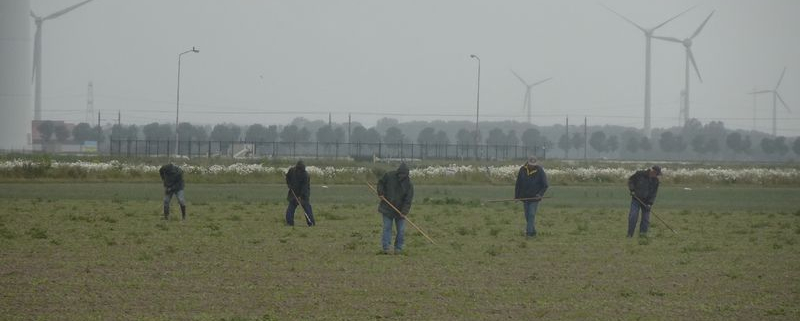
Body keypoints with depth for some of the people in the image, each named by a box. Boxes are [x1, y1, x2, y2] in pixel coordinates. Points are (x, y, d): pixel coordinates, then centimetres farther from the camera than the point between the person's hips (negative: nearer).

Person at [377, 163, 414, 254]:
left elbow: (408, 200, -14)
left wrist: (404, 212, -24)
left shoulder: (408, 184, -11)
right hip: (387, 208, 0)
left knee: (401, 230, -1)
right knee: (387, 228, -4)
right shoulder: (389, 176, -8)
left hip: (400, 209, 0)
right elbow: (380, 183, 10)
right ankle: (386, 248, -5)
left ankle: (398, 248, 9)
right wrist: (380, 192, -7)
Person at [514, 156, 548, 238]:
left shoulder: (540, 171, -8)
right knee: (527, 216, 7)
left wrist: (540, 194, -17)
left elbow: (545, 185, -3)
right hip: (524, 197, 4)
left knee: (531, 215, -11)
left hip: (534, 198, -4)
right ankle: (532, 232, 17)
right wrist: (516, 195, 6)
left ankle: (529, 232, -12)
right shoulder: (522, 170, -1)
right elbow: (518, 184, 7)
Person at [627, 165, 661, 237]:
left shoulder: (655, 180, -2)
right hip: (636, 199, -3)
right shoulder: (640, 174, -12)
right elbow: (630, 180, 1)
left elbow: (654, 193, 0)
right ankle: (629, 235, -5)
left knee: (646, 218, -3)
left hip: (646, 201, 3)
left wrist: (650, 203, -10)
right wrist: (632, 190, -11)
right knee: (633, 216, -11)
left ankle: (643, 233, 4)